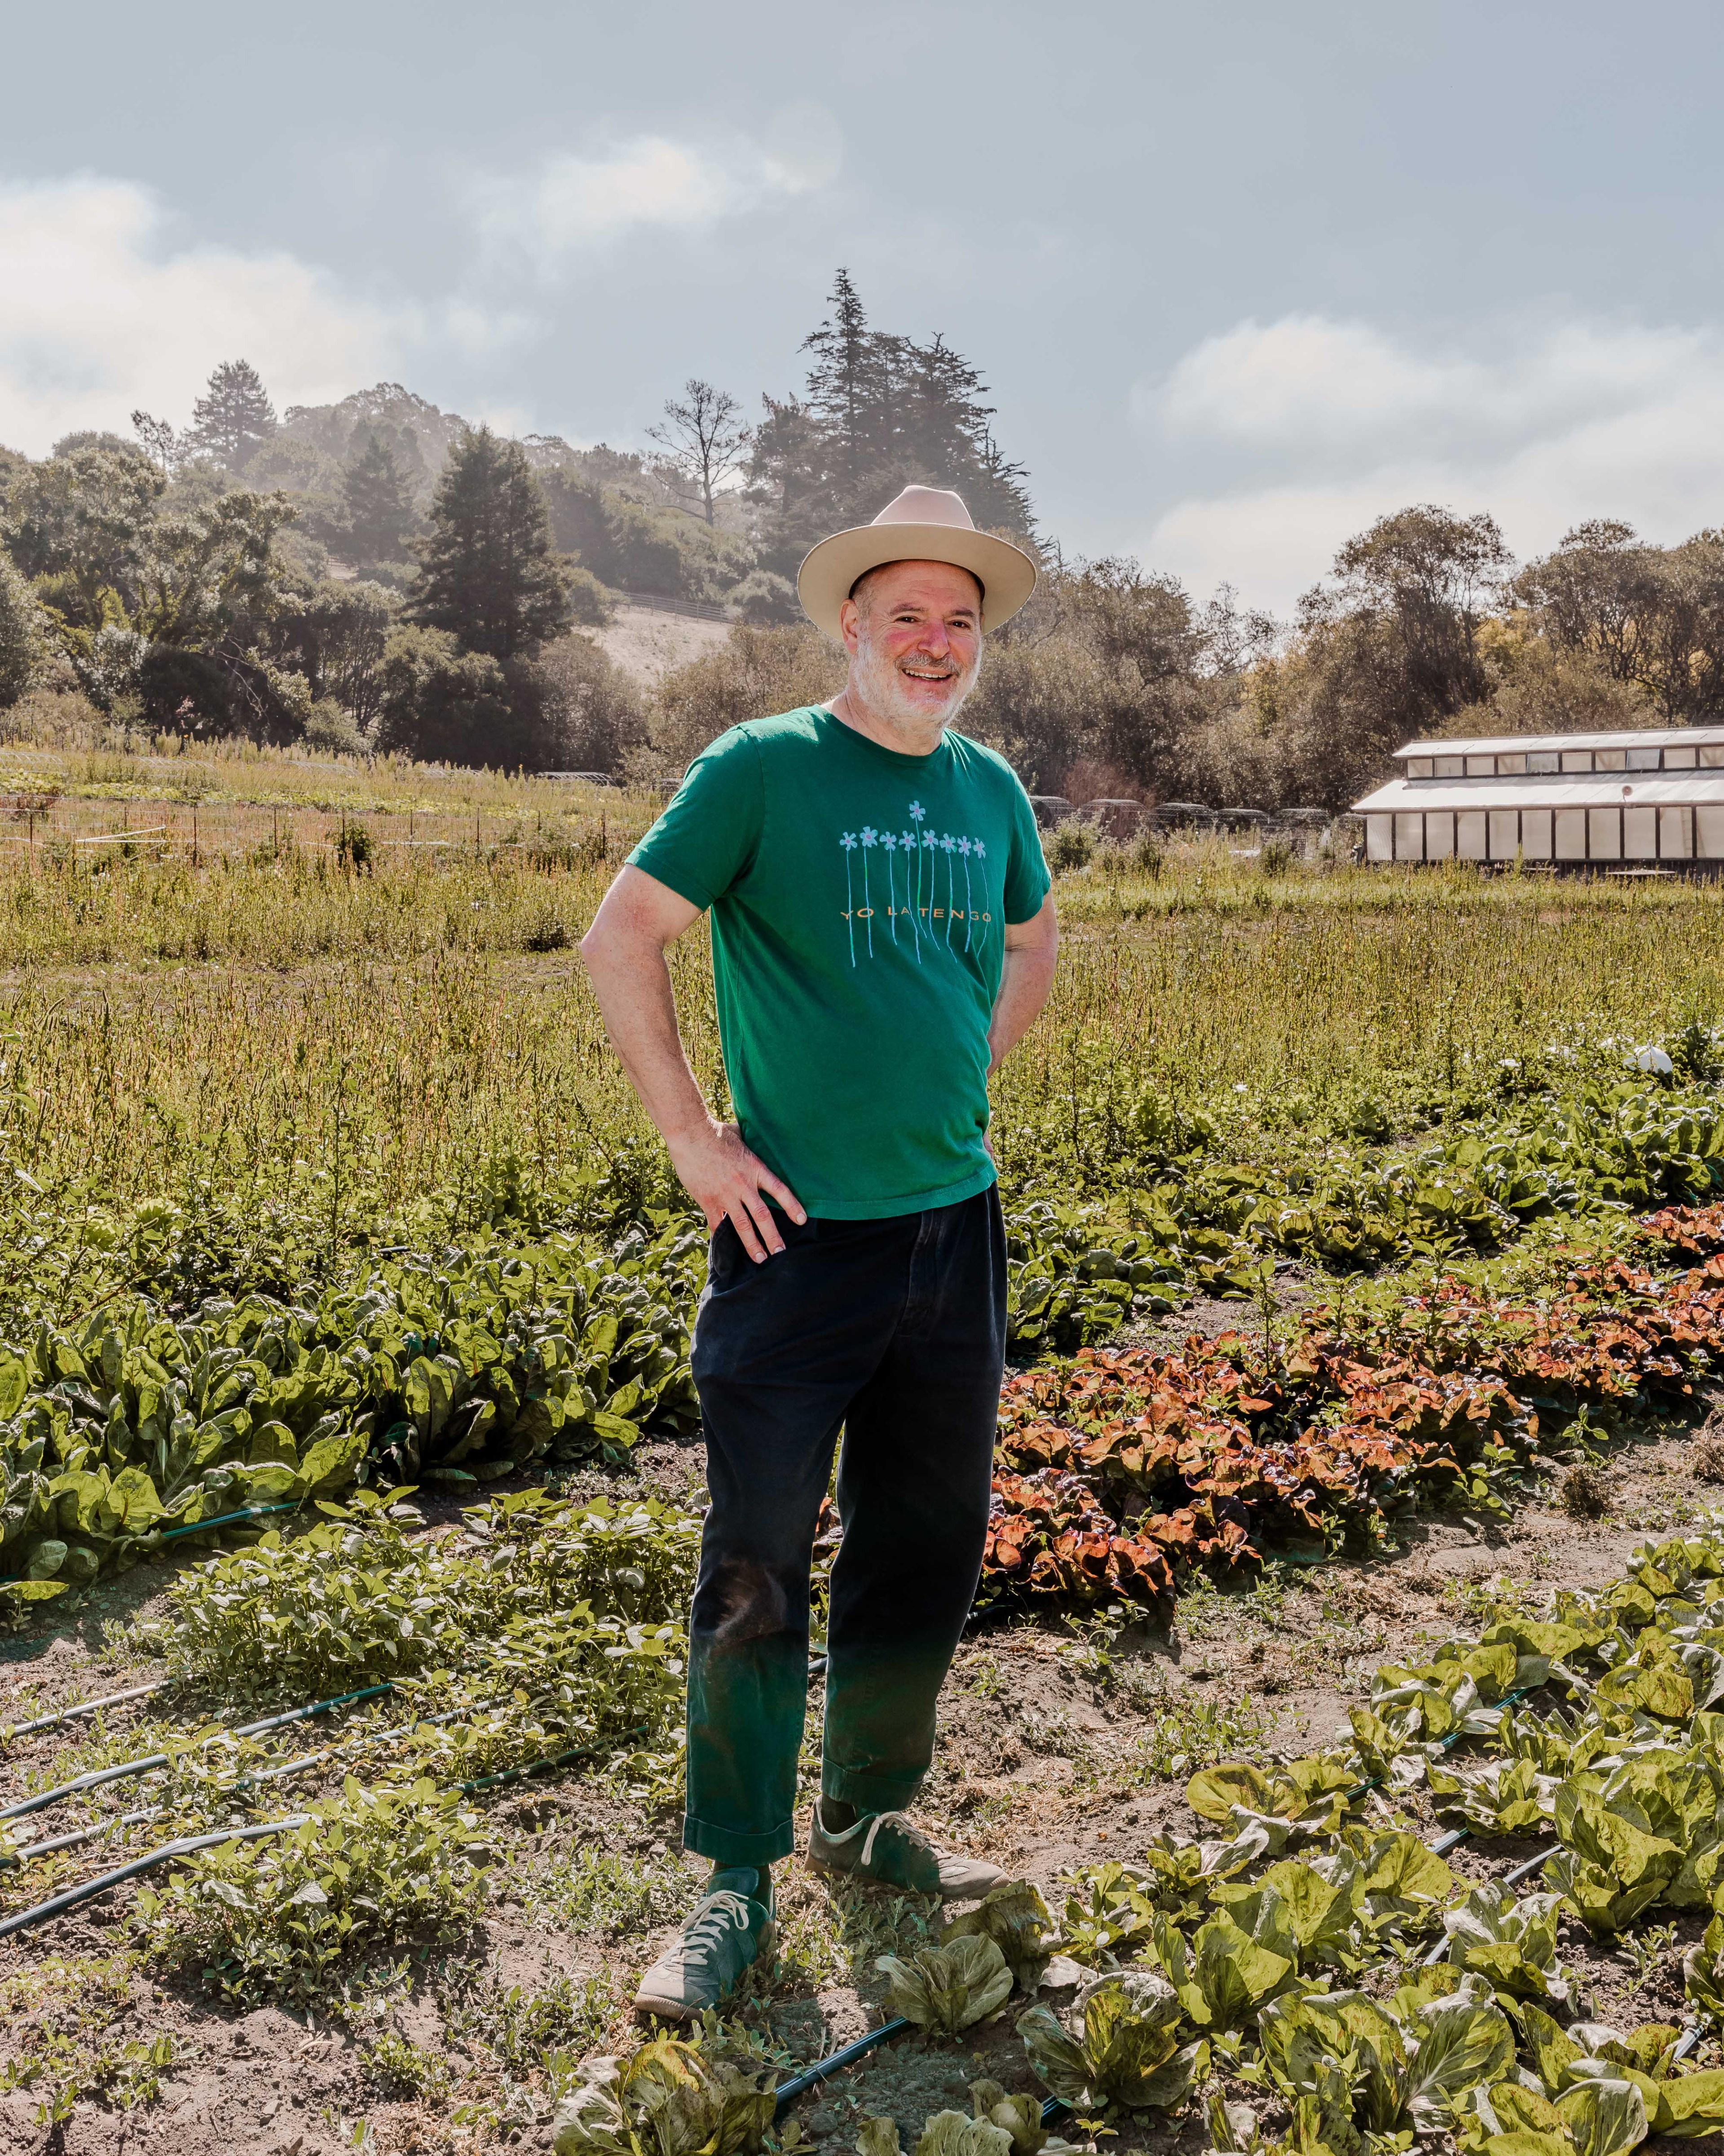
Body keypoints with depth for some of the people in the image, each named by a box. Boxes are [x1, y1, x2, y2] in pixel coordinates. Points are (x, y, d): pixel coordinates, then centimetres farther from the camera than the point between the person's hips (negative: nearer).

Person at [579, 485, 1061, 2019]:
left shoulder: (993, 791, 9)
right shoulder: (761, 770, -7)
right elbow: (620, 940, -7)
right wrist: (692, 1137, -10)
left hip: (953, 1226, 6)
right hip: (798, 1232, -5)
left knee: (931, 1545, 14)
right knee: (759, 1564, 1)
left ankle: (868, 1819, 34)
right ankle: (738, 1881, 17)